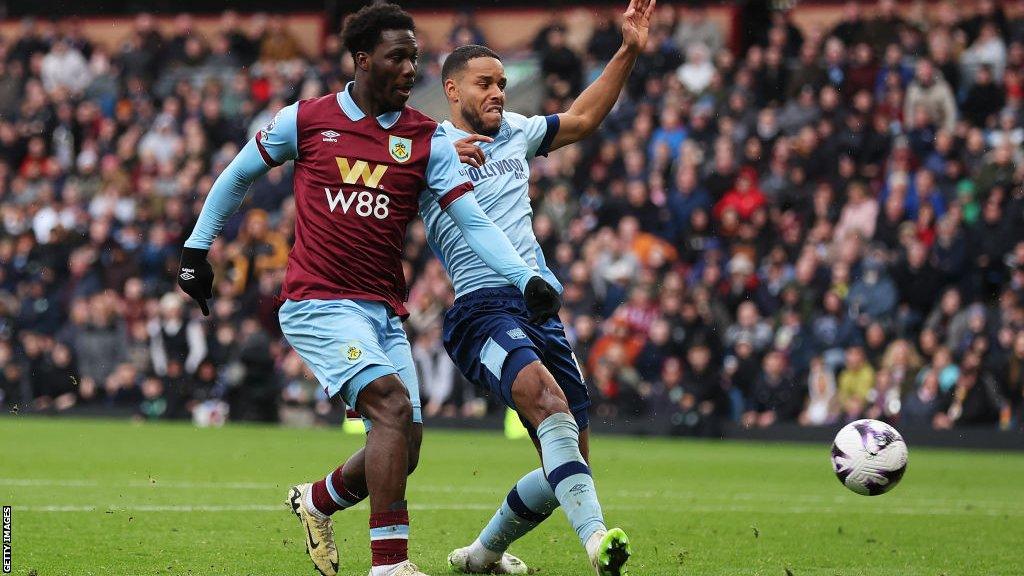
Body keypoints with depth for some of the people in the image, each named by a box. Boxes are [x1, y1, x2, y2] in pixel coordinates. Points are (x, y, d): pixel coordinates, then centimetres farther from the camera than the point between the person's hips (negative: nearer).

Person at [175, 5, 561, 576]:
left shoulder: (428, 138, 5)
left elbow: (472, 220, -2)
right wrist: (197, 250, 17)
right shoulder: (306, 120, 1)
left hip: (384, 311, 4)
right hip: (317, 303, -4)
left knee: (401, 453, 4)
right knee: (393, 402, -25)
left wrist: (527, 278, -16)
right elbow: (238, 175, 16)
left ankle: (317, 500, 36)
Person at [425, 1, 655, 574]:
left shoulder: (516, 132, 21)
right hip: (481, 307, -7)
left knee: (568, 462, 4)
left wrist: (629, 51, 25)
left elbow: (583, 118, 34)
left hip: (541, 307, 8)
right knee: (549, 399, -35)